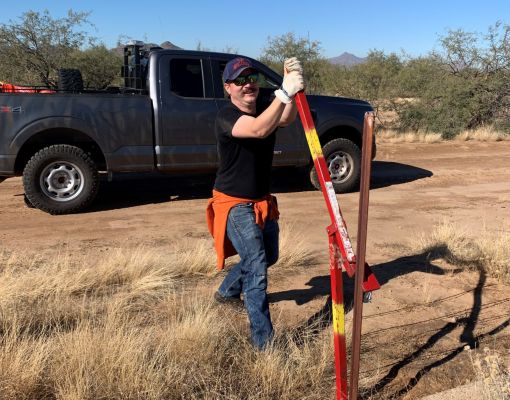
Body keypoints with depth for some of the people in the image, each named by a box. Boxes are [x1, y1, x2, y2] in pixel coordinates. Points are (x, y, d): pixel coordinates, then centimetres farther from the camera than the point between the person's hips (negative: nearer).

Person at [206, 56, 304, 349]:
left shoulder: (265, 107, -2)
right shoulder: (226, 116, -21)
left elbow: (286, 119, -25)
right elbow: (258, 129, -41)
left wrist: (295, 86, -42)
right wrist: (285, 92, -50)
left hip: (263, 201, 8)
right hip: (235, 204, -8)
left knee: (268, 257, 23)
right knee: (256, 265, -15)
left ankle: (227, 292, 48)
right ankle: (264, 341, -5)